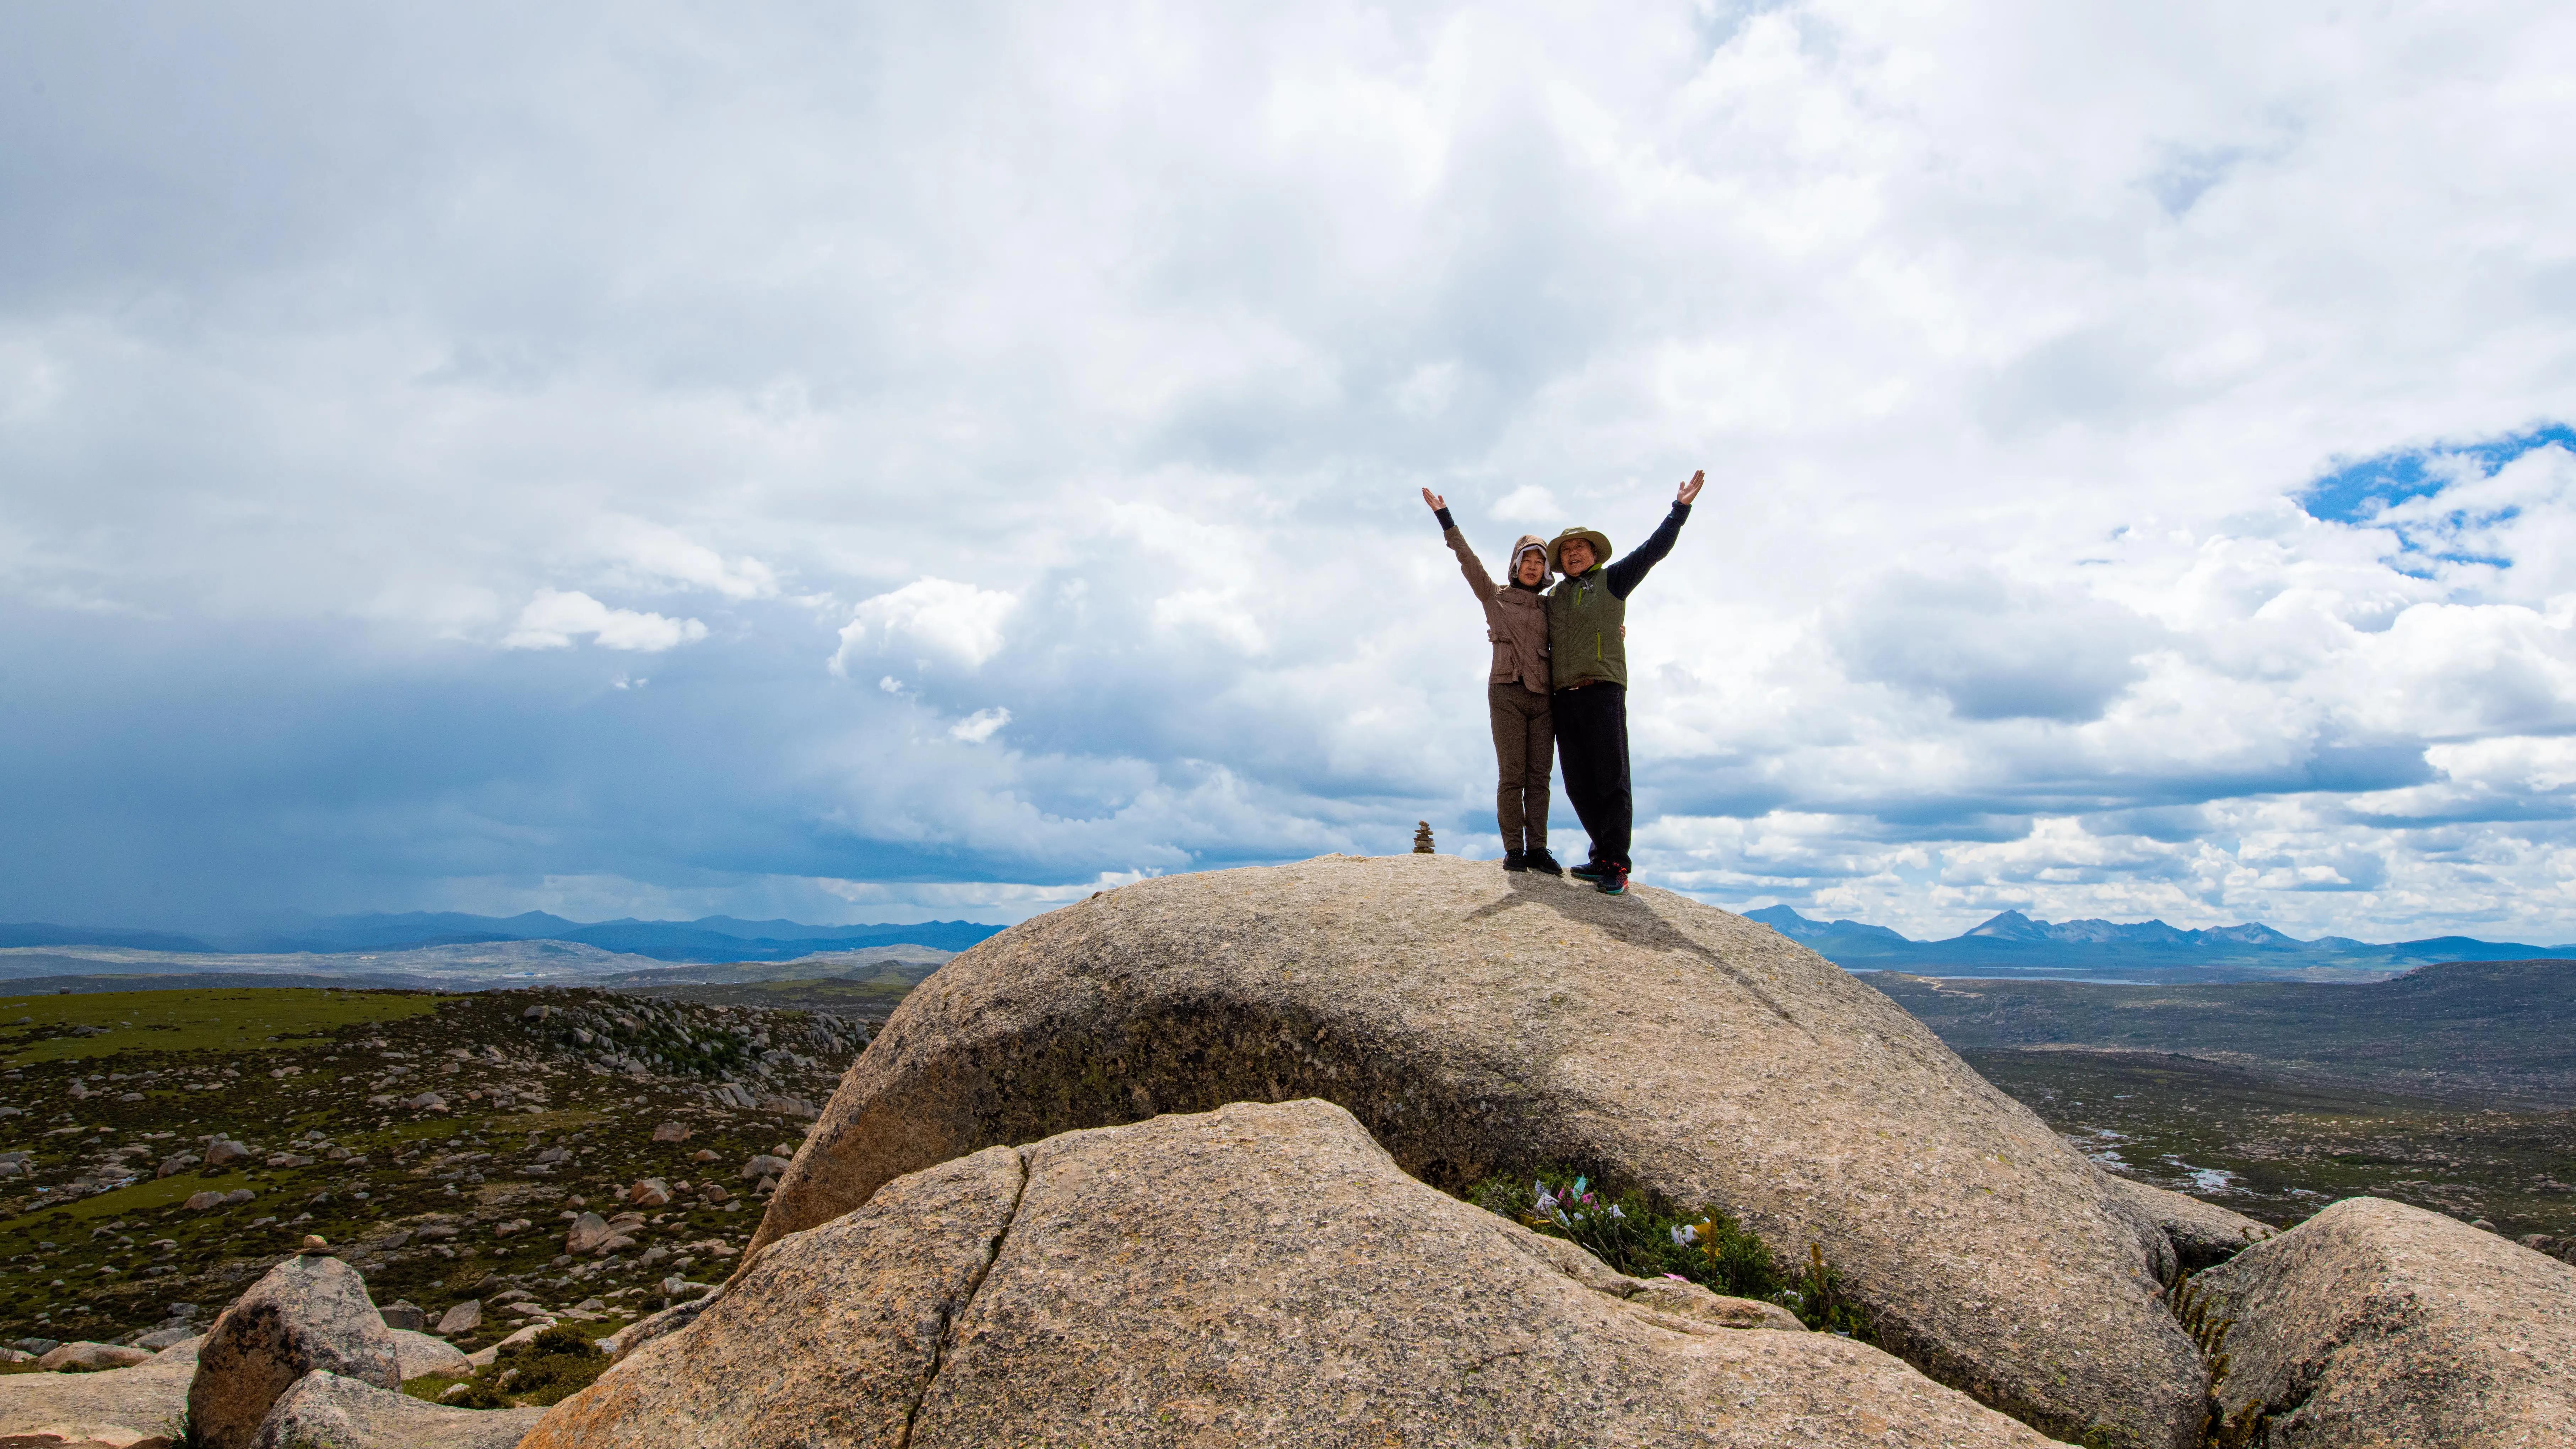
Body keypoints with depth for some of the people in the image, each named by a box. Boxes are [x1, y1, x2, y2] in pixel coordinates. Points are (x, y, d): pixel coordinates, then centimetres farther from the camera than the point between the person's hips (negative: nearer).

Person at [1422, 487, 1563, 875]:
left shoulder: (1549, 607, 18)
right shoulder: (1495, 598, 10)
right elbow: (1468, 560, 3)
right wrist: (1446, 519, -3)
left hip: (1542, 695, 3)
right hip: (1507, 692, -3)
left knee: (1539, 776, -1)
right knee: (1512, 775, -7)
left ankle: (1538, 849, -1)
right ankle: (1514, 851, -5)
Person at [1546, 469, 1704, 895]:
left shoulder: (1612, 580, 11)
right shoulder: (1553, 598, 21)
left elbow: (1653, 550, 4)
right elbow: (1543, 645, 23)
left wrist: (1680, 508, -2)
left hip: (1603, 690, -5)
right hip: (1563, 696, 5)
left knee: (1611, 780, -8)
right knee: (1578, 784, 5)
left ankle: (1615, 866, -8)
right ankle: (1604, 857, 15)